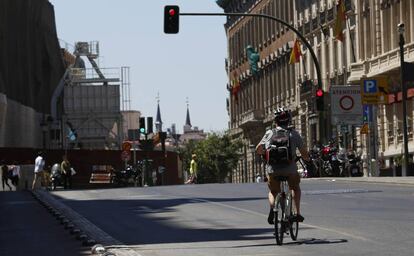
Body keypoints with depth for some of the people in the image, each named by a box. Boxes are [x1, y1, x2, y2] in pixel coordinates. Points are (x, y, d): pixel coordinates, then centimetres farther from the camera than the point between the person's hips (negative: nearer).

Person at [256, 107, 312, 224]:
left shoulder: (269, 133, 5)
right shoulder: (293, 134, 4)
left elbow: (258, 150, 8)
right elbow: (304, 153, 4)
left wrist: (265, 153, 31)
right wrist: (307, 159, 27)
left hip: (272, 170, 0)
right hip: (290, 170, 0)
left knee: (273, 192, 25)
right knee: (296, 188, 29)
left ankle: (272, 208, -5)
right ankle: (298, 213, 17)